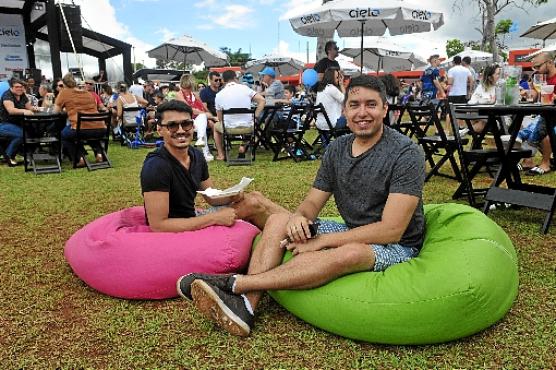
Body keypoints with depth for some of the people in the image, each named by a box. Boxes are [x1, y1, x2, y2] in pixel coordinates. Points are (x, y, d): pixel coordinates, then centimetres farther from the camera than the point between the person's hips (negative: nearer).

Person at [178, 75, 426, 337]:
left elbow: (391, 230, -24)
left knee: (350, 252, -39)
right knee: (278, 220, -7)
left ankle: (234, 283, -35)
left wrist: (322, 241, -24)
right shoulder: (338, 148, 3)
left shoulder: (405, 153, -17)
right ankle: (246, 305, -28)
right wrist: (299, 217, -22)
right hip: (352, 233, 6)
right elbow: (312, 202, 4)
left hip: (396, 247, -6)